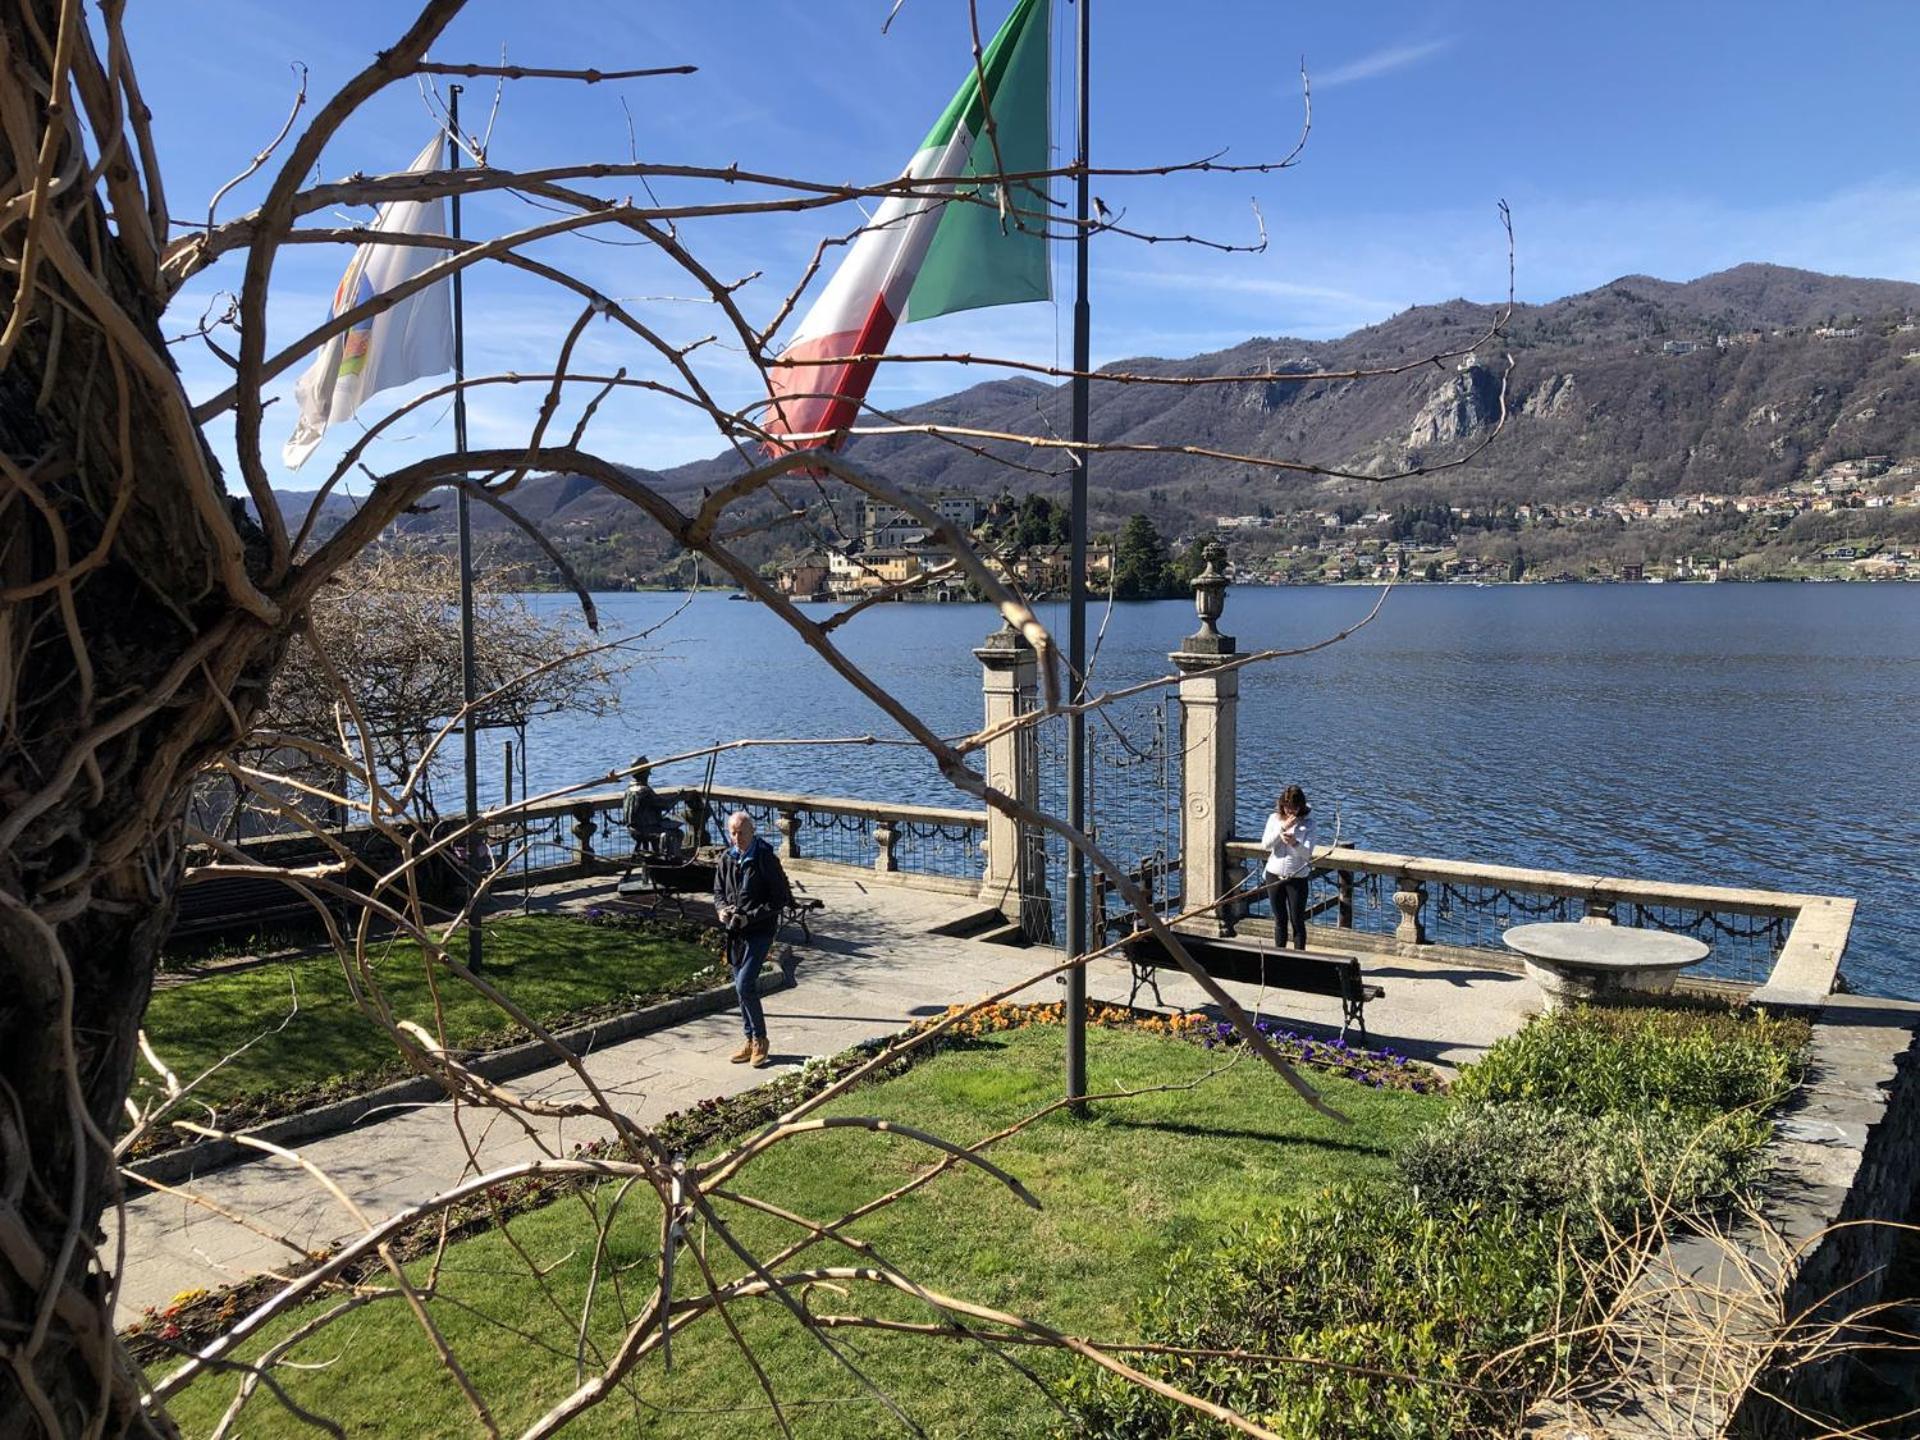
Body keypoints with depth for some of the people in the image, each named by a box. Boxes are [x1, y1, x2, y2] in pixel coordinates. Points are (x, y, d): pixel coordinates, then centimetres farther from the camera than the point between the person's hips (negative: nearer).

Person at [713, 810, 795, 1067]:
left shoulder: (766, 859, -12)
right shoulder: (726, 859, 5)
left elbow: (781, 899, -11)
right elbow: (719, 892, 17)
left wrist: (749, 917, -18)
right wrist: (722, 909, -6)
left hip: (760, 932, -6)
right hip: (734, 932, 6)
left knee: (744, 985, -14)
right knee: (741, 988, 12)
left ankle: (760, 1039, 2)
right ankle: (751, 1041, 25)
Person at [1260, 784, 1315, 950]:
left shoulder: (1307, 823, -7)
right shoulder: (1274, 818, 0)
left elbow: (1307, 853, -15)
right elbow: (1265, 845, -9)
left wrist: (1294, 843, -36)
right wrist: (1283, 827, -18)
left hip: (1297, 878, -3)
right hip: (1274, 875, 3)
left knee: (1297, 921, 2)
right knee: (1280, 920, 14)